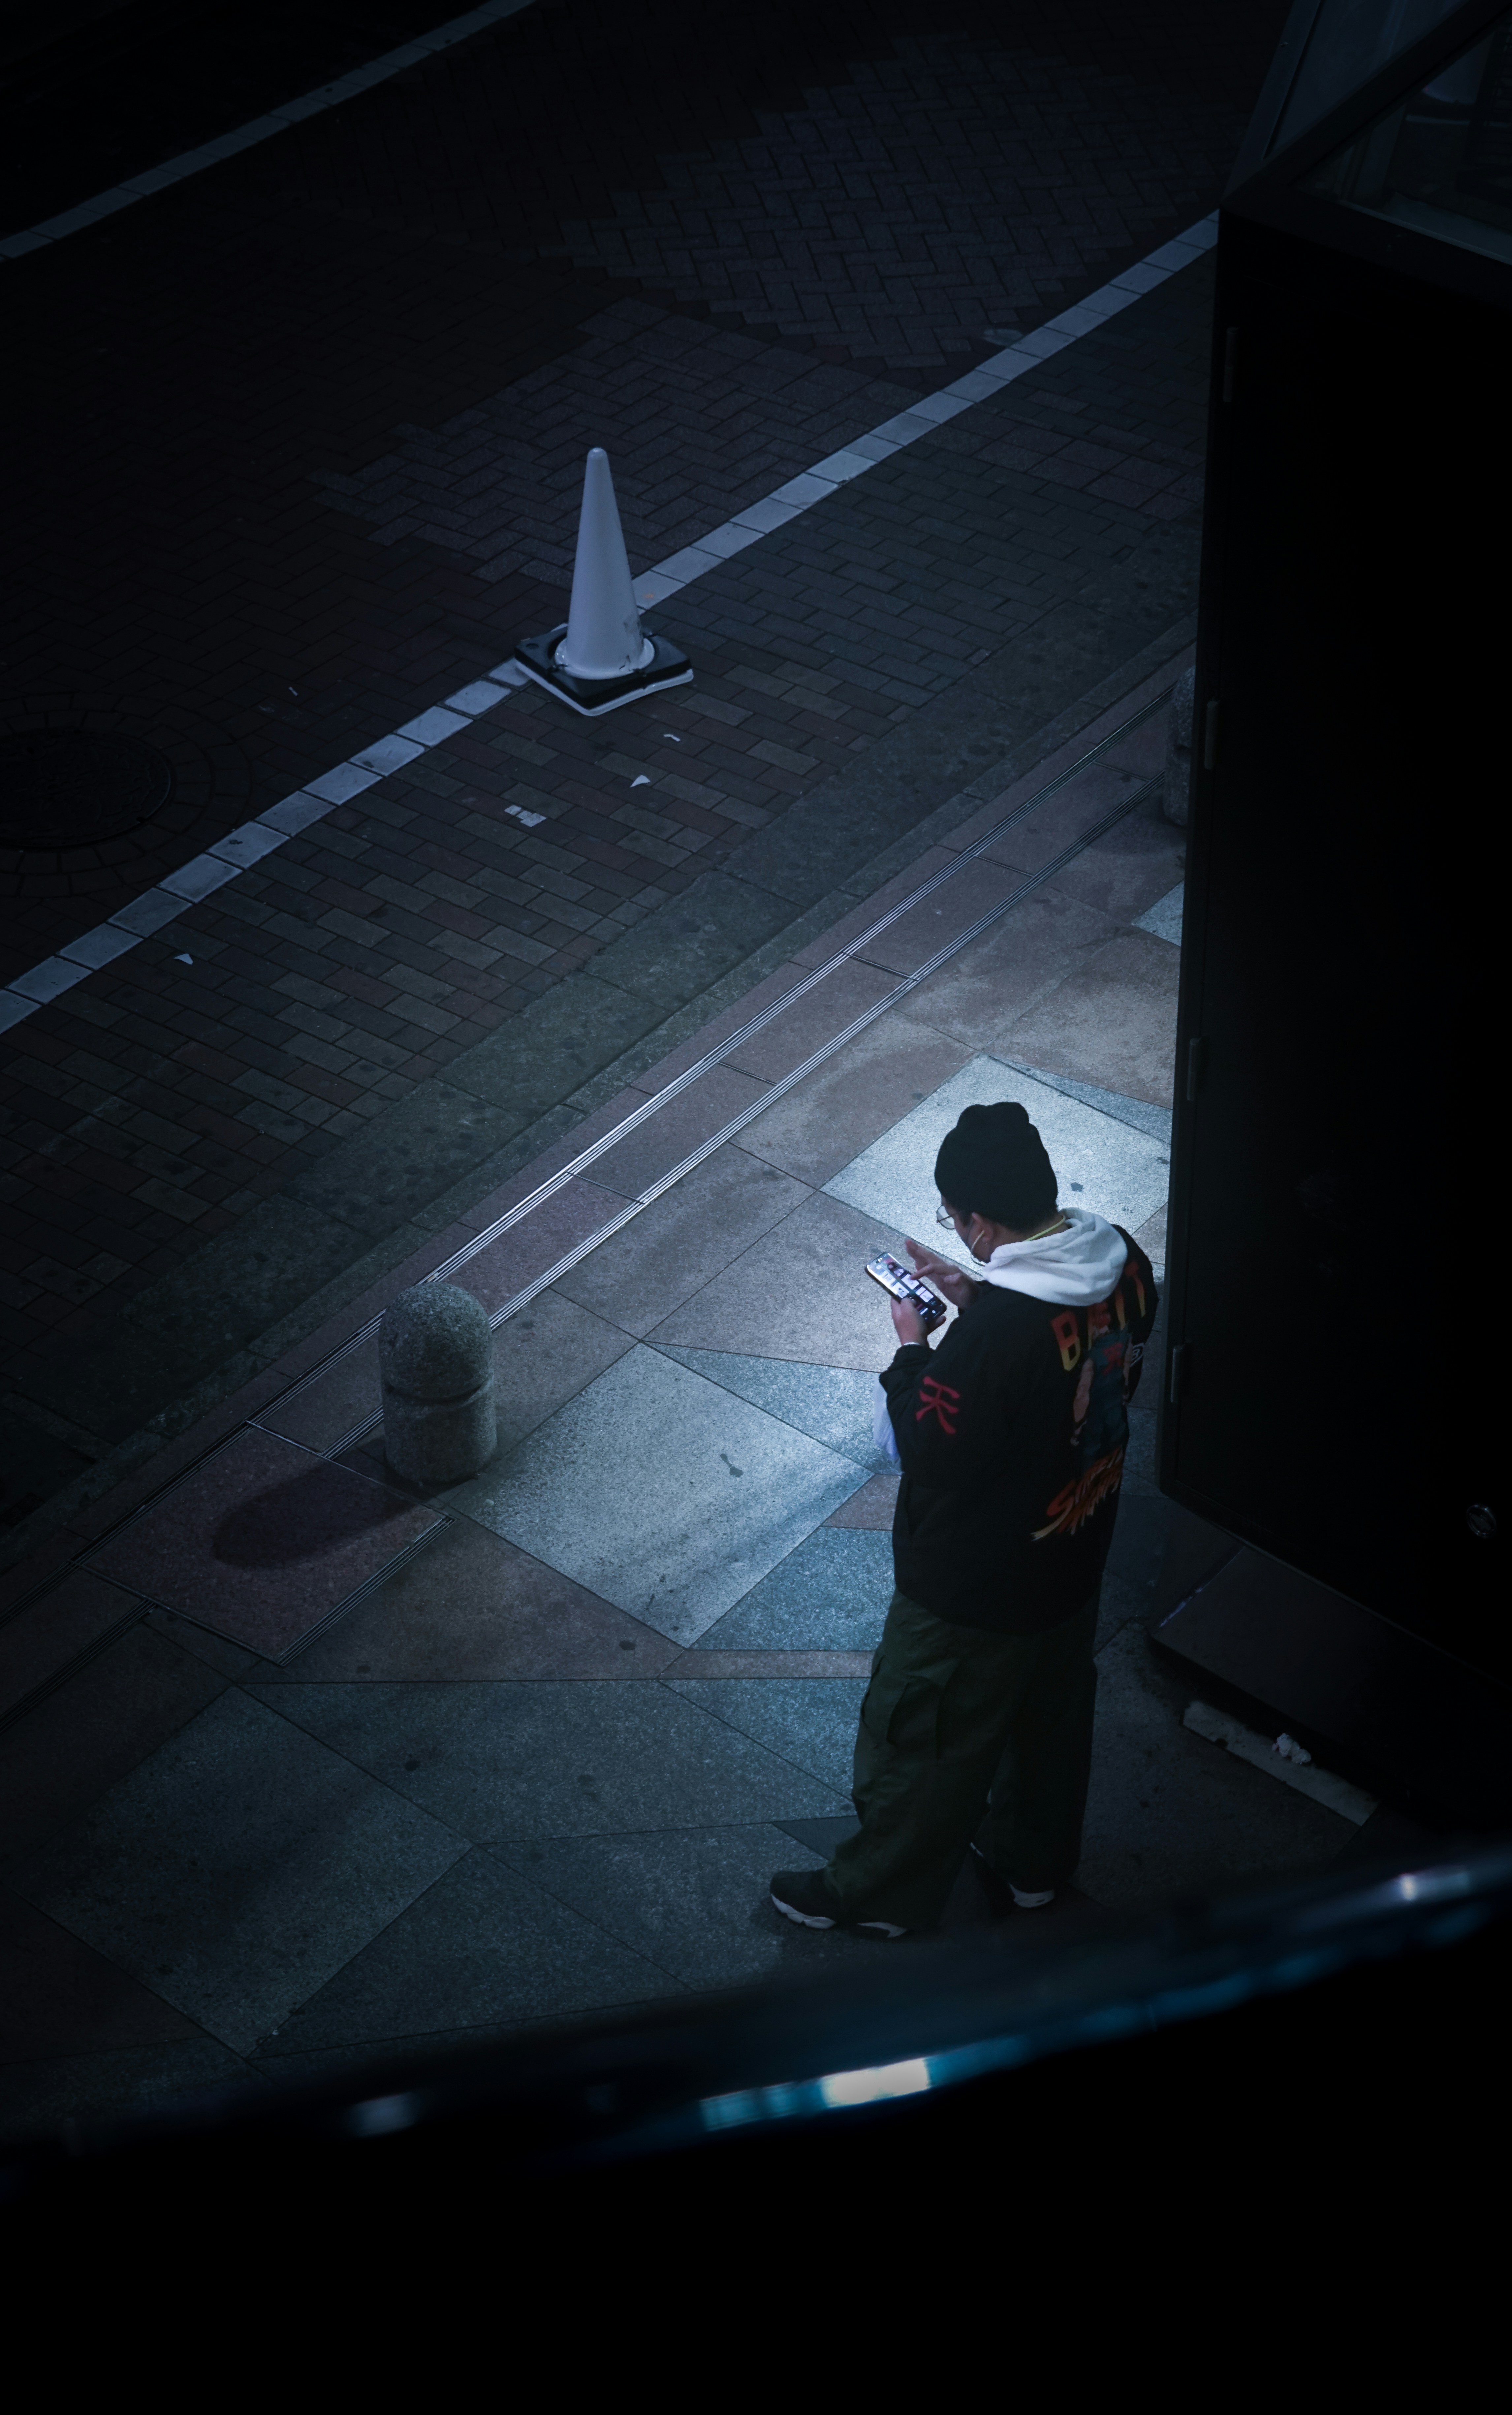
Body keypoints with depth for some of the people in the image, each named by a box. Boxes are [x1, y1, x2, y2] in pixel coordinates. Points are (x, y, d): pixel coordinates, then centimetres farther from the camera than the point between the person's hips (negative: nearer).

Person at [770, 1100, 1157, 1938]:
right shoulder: (1122, 1264, -15)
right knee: (1053, 1713, 30)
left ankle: (882, 1892, 39)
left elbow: (930, 1452, -25)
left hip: (976, 1592, -8)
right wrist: (976, 1299, -1)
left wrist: (912, 1350, -12)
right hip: (1076, 1555, 8)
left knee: (923, 1742, 17)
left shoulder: (995, 1334, -39)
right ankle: (1033, 1859, 54)